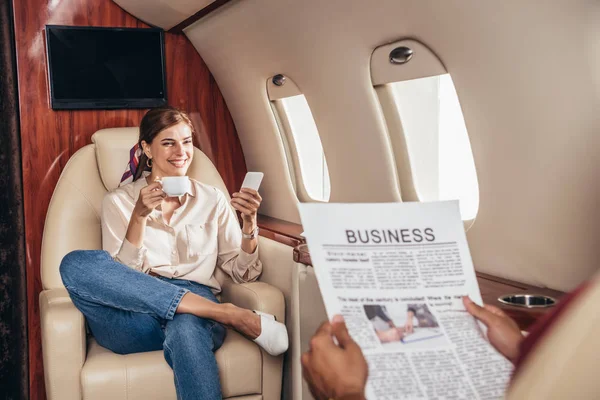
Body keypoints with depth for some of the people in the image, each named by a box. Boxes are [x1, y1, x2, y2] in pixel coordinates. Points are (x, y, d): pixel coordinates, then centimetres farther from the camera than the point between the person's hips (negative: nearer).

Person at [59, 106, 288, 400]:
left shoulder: (212, 200, 18)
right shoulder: (118, 201, 14)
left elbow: (242, 274, 12)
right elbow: (119, 275, 1)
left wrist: (249, 223, -5)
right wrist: (139, 215, -11)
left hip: (194, 312, -2)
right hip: (137, 316, 3)